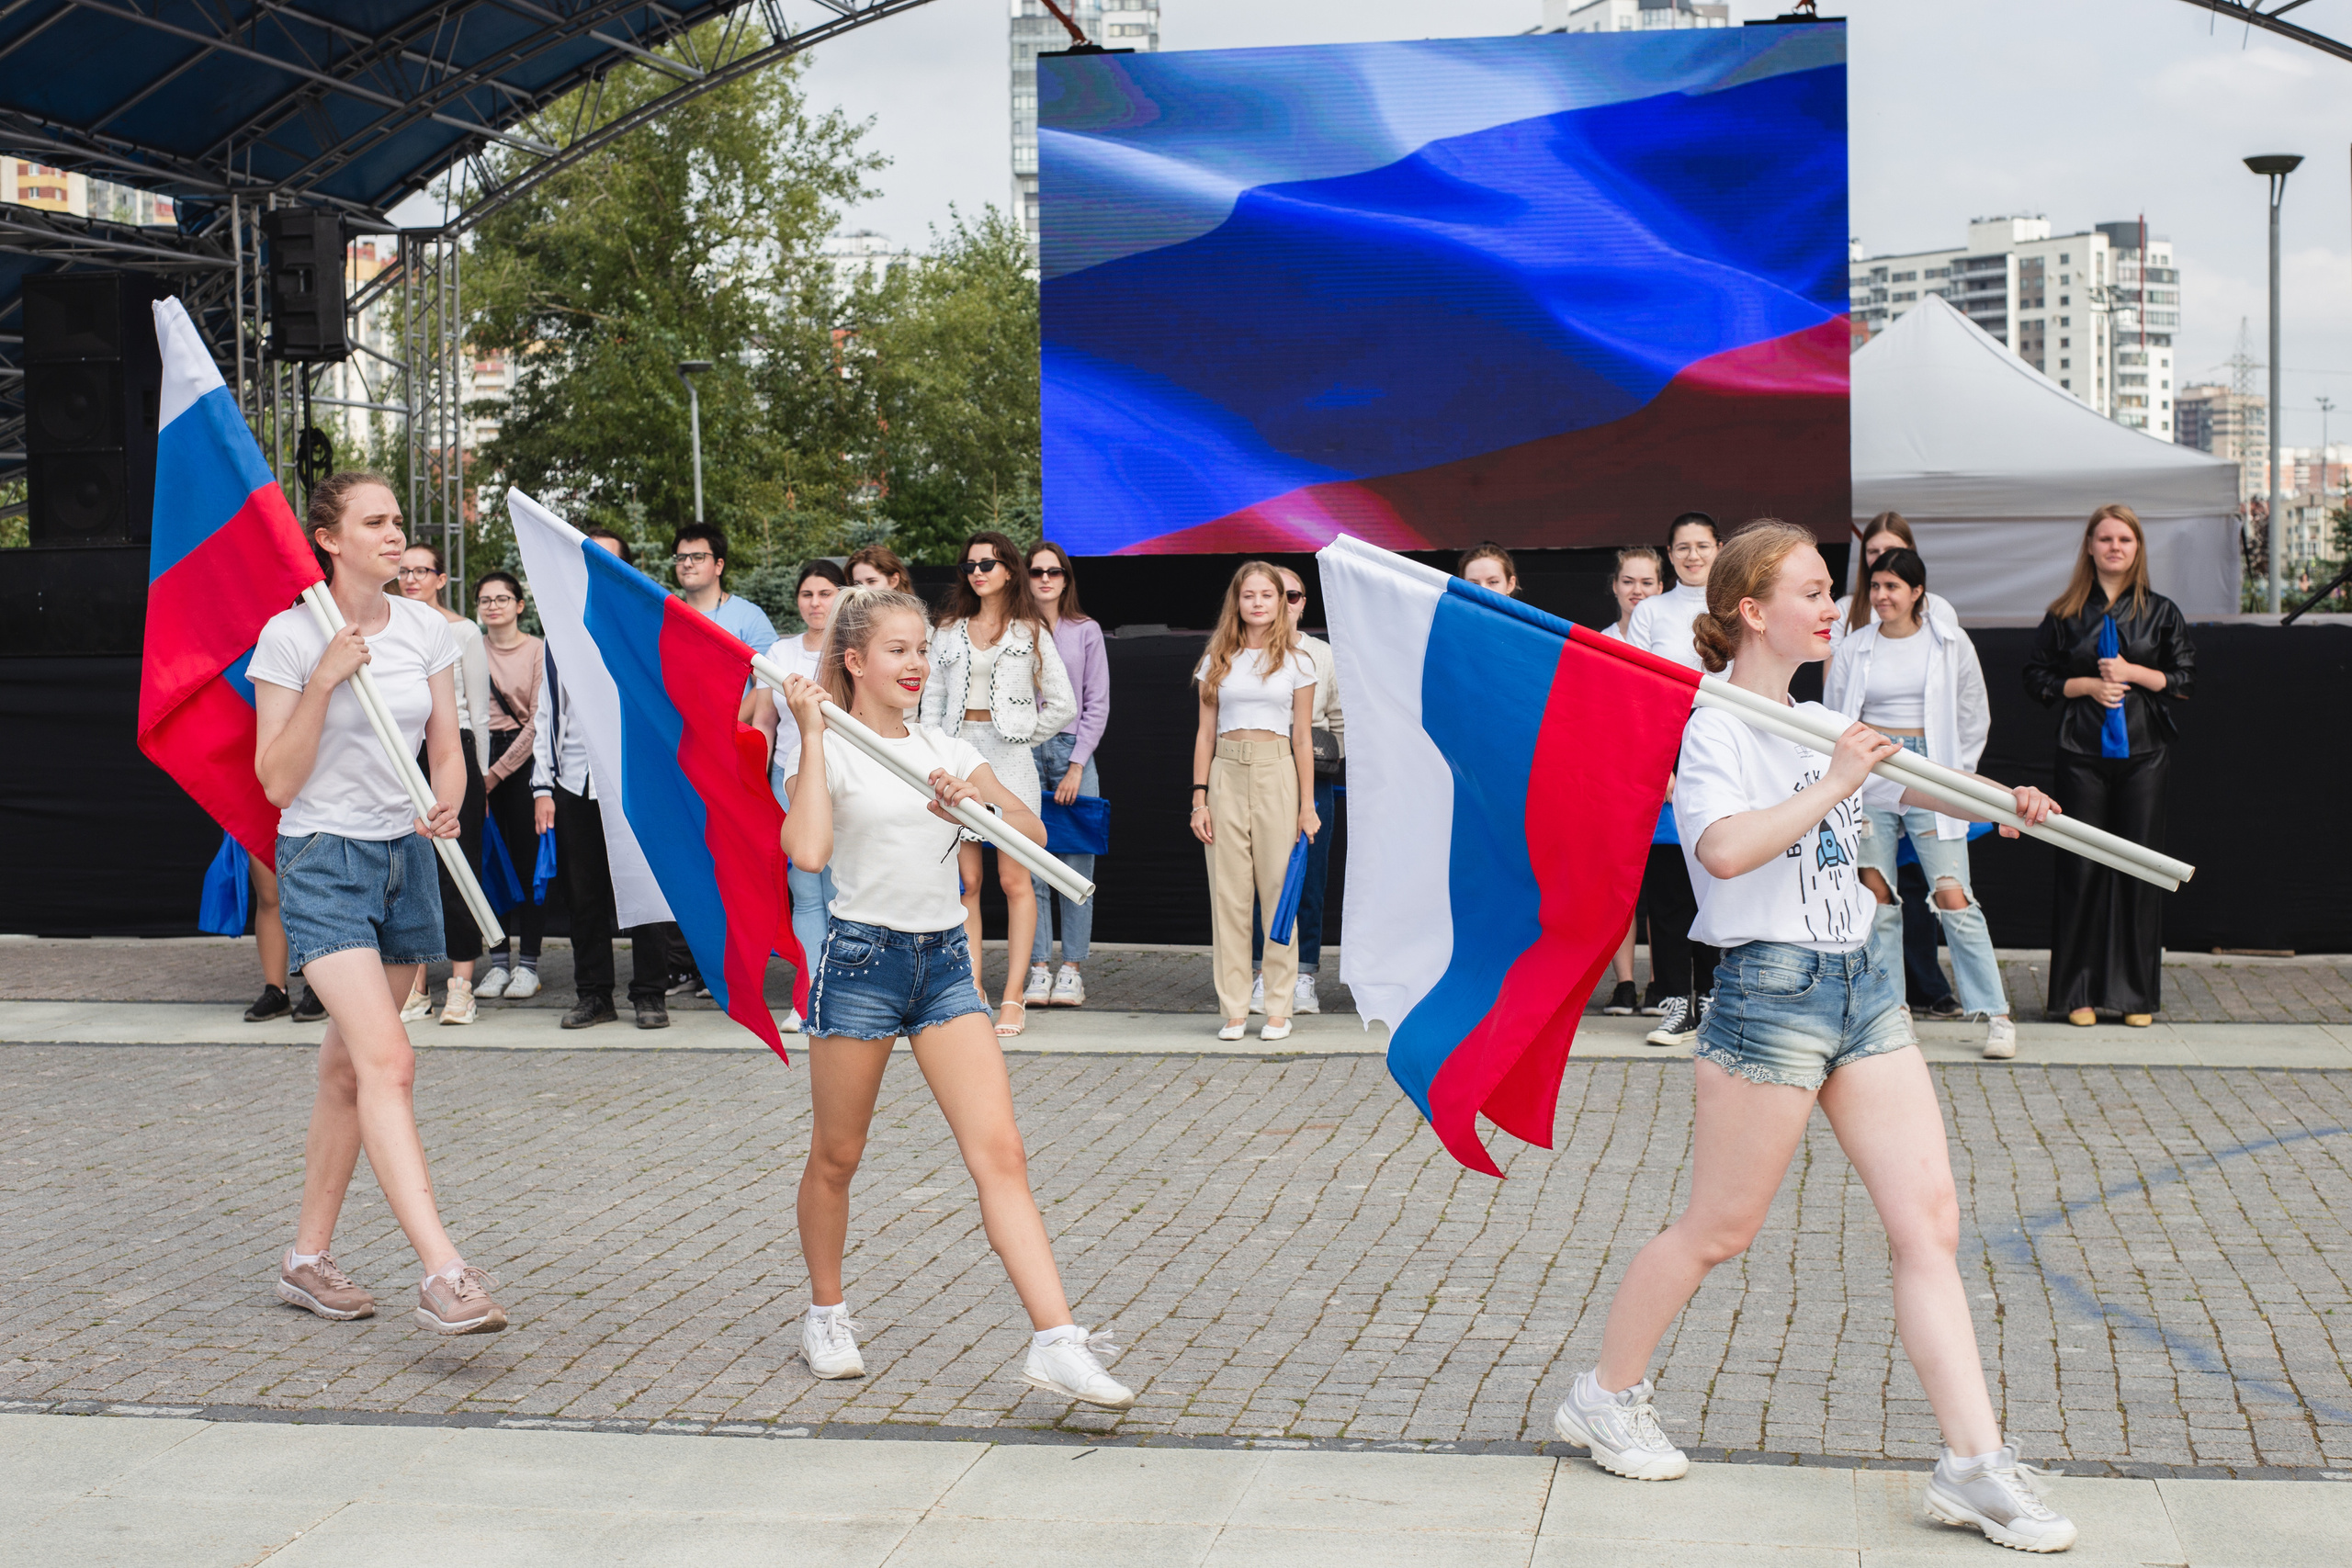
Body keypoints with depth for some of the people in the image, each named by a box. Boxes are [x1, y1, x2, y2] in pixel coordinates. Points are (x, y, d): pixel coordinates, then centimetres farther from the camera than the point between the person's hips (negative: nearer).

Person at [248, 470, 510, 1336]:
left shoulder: (425, 629, 4)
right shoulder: (290, 637, -9)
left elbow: (447, 750, 11)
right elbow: (277, 782, -10)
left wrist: (445, 807, -11)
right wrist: (323, 682, -20)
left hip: (405, 857, 6)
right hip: (324, 862, -6)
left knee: (349, 1068, 13)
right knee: (388, 1062, -18)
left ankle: (309, 1258, 26)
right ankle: (444, 1274, -25)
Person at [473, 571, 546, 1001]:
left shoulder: (539, 650, -1)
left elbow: (538, 719, -5)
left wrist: (499, 770, -9)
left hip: (524, 758, -3)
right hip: (478, 755, 3)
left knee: (528, 859, -3)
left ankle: (528, 965, 1)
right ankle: (498, 962, 8)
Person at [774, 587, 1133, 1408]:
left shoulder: (947, 751, 11)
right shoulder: (829, 752, -5)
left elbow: (1033, 834, 9)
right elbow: (808, 849, -23)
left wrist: (978, 802, -9)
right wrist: (811, 733, -18)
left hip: (945, 962, 4)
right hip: (861, 959, -4)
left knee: (1000, 1152, -8)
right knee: (836, 1157, 10)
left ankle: (1054, 1340, -13)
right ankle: (827, 1315, 32)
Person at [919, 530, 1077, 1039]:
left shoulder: (1030, 631, 5)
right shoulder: (949, 631, 14)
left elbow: (1063, 706, 4)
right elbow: (932, 700, 13)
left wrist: (1022, 735, 3)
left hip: (1008, 759, -3)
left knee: (1014, 881, -4)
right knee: (965, 882, 2)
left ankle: (1014, 998, -1)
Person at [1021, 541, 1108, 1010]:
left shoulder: (1086, 631, 6)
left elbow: (1097, 704, 5)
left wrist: (1076, 765, -4)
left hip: (1073, 749, 0)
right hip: (1025, 751, 0)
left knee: (1076, 865, -2)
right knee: (1031, 866, -1)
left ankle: (1072, 969, 2)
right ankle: (1038, 968, 2)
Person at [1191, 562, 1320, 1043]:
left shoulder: (1297, 662, 6)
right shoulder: (1217, 661, 9)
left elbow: (1303, 739, 6)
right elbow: (1205, 733, 10)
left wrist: (1307, 804, 1)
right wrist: (1199, 797, 2)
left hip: (1277, 774, -1)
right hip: (1226, 774, 1)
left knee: (1279, 892, -2)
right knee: (1227, 894, 0)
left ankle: (1279, 1008, 4)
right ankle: (1233, 1009, 5)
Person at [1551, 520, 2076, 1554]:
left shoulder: (1820, 725, 16)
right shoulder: (1712, 729, -11)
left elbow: (1909, 786, 28)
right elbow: (1724, 849, -28)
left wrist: (2000, 797, 10)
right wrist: (1830, 785, -24)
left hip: (1859, 986, 8)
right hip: (1769, 994, -8)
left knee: (1929, 1223, 0)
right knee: (1717, 1231, 4)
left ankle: (1975, 1467, 1)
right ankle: (1602, 1398, 25)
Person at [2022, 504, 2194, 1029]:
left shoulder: (2160, 612, 7)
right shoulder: (2065, 614, 6)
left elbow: (2187, 678, 5)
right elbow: (2037, 678, 6)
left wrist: (2134, 673, -9)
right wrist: (2087, 685, -9)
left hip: (2144, 753, 0)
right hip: (2081, 754, 0)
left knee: (2140, 868, 0)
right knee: (2080, 869, -1)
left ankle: (2137, 994, 9)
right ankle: (2080, 992, 7)